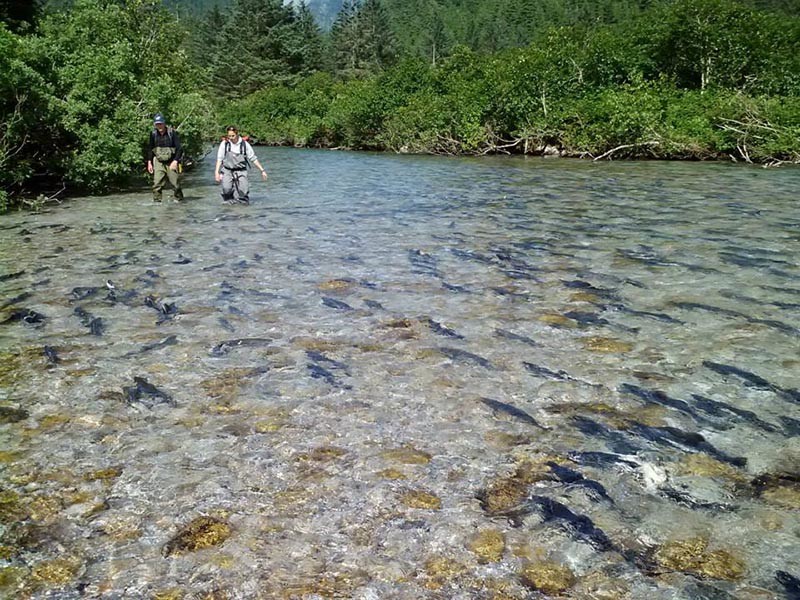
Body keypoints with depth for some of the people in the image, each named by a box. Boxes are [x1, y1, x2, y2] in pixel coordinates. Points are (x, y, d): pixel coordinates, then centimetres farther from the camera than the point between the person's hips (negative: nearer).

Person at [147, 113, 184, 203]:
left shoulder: (172, 133, -8)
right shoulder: (153, 134, 3)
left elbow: (179, 148, -8)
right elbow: (150, 149, 14)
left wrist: (175, 161, -16)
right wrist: (149, 162, 10)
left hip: (171, 162, -2)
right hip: (159, 162, 3)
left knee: (176, 183, 1)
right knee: (157, 184, -7)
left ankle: (178, 199, 19)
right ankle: (156, 201, -2)